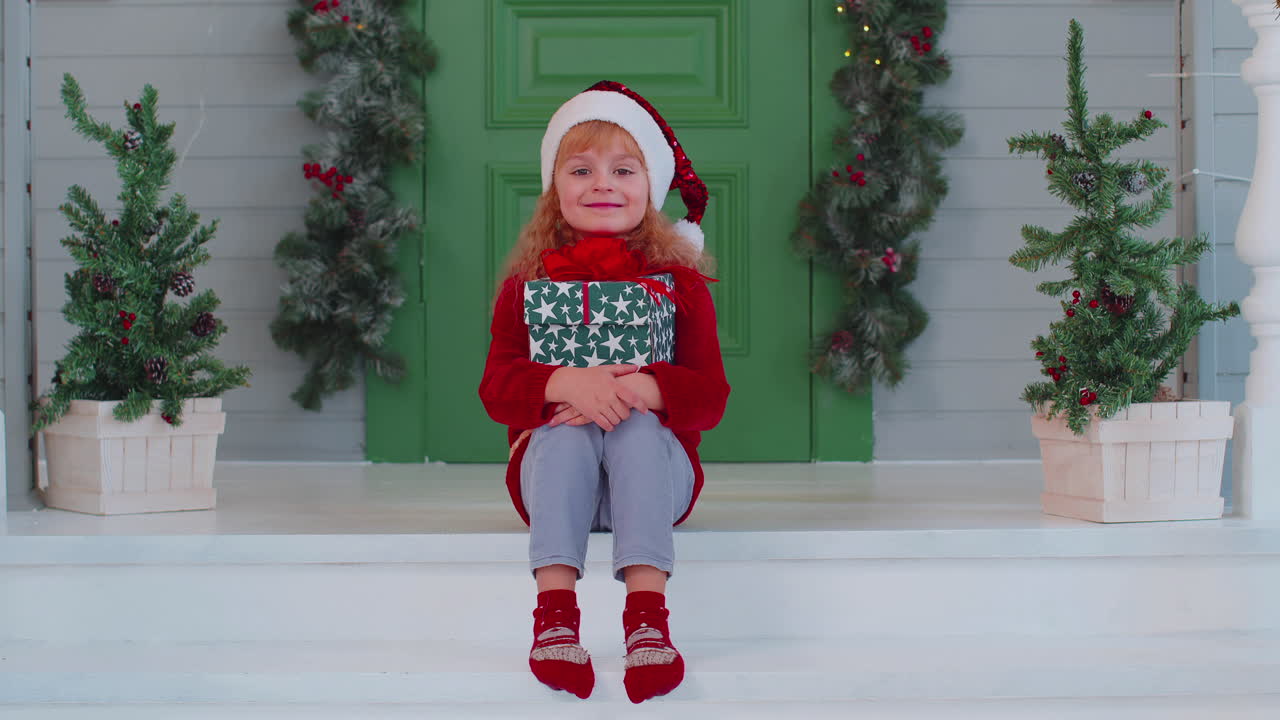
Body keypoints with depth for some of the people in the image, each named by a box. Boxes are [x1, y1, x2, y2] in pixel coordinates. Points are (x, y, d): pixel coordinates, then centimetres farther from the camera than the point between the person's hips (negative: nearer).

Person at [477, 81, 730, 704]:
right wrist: (566, 383, -29)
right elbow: (497, 388, -6)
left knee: (637, 428, -33)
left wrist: (638, 389, -28)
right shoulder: (528, 284, 7)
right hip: (552, 466, 1)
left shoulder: (679, 283, 5)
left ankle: (647, 614, -44)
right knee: (567, 431, -32)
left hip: (655, 467, -1)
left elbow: (710, 396, -6)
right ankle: (555, 611, -41)